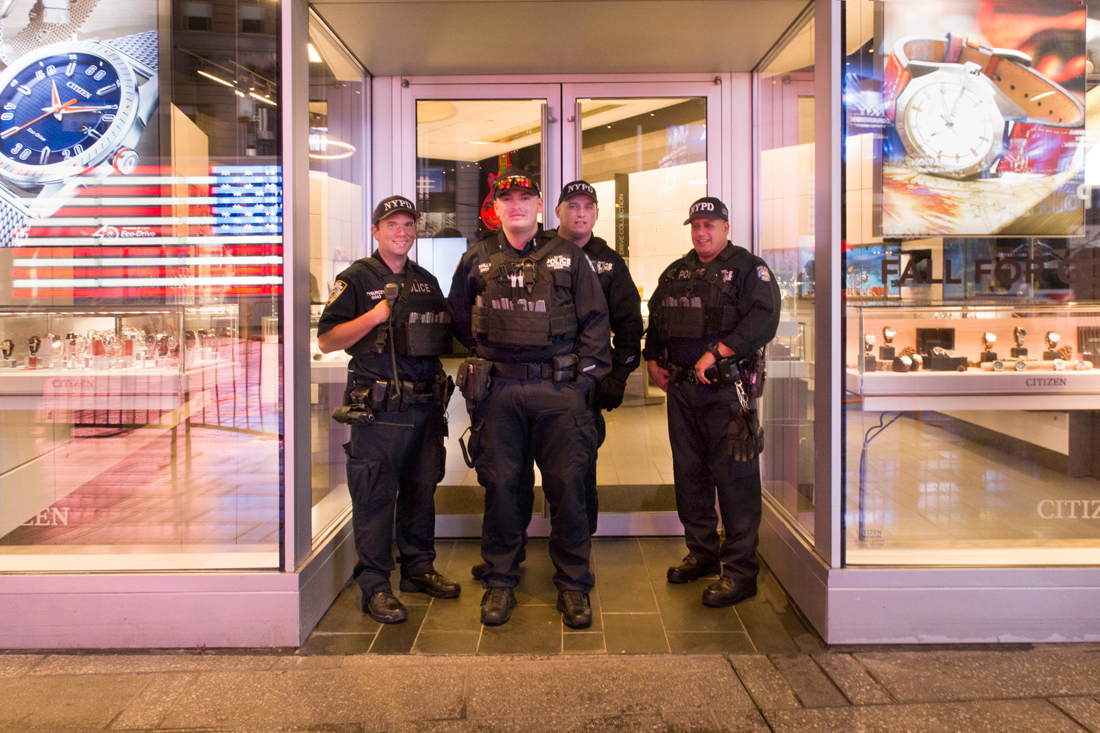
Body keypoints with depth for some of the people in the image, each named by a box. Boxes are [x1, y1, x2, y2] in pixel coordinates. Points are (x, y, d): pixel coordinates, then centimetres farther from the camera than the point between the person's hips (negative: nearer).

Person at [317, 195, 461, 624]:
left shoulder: (427, 282, 16)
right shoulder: (357, 279, -1)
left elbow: (443, 338, 26)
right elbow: (327, 340, -8)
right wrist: (374, 316, -17)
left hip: (426, 404, 6)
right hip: (378, 409, -6)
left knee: (421, 490, 14)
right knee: (375, 496, -2)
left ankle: (419, 569, 28)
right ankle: (375, 586, 8)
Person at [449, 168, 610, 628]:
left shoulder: (569, 258, 7)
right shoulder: (476, 261, 10)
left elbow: (595, 320, 7)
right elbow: (460, 320, 21)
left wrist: (585, 375, 0)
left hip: (559, 387, -1)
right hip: (498, 389, 1)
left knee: (567, 484, 1)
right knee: (501, 485, 5)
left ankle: (573, 586, 14)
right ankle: (500, 582, 20)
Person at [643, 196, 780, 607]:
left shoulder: (749, 269, -2)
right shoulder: (675, 273, 17)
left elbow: (763, 320, -16)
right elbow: (655, 319, 26)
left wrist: (715, 353, -21)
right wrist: (652, 359, 13)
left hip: (727, 388, -6)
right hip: (681, 388, 7)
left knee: (734, 477, -5)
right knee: (688, 473, 13)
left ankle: (740, 570, 3)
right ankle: (702, 553, 28)